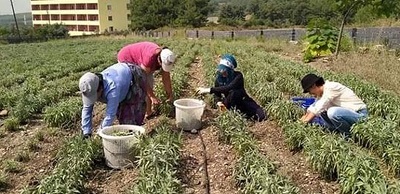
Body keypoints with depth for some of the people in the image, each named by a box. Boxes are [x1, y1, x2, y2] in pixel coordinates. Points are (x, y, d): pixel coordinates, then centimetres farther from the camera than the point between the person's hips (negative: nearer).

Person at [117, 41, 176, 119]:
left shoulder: (166, 59, -20)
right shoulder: (150, 57, -42)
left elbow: (166, 78, -8)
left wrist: (170, 95, -5)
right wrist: (152, 96, -29)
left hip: (140, 61, 8)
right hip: (126, 59, -7)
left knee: (150, 85, 2)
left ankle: (148, 112, 11)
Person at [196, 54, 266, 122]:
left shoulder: (238, 76, -22)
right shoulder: (219, 78, -8)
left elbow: (228, 88, -40)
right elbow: (216, 94, 1)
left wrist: (209, 90, -44)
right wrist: (218, 102, -23)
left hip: (242, 101, -2)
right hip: (230, 103, 2)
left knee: (261, 117, -26)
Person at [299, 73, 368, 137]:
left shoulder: (331, 88, -19)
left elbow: (319, 107, -24)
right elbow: (313, 107, 13)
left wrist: (305, 121, -21)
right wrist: (303, 118, 1)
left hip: (360, 114, -9)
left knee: (332, 112, -32)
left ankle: (349, 135, -10)